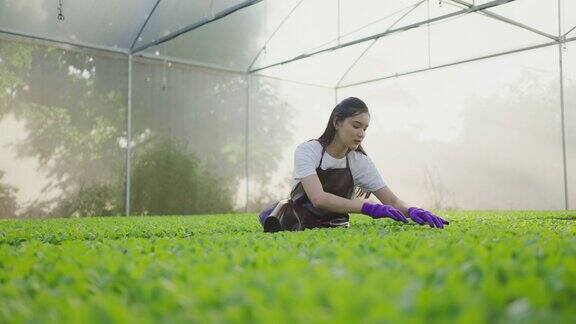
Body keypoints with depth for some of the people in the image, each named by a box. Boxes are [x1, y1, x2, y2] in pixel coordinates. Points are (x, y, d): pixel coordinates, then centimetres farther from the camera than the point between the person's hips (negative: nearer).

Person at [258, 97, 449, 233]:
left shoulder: (360, 162, -7)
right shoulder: (307, 151, -20)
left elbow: (392, 201, -11)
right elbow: (318, 198, -35)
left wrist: (411, 210, -35)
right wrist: (369, 208, -46)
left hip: (333, 225, 5)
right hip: (296, 223, -5)